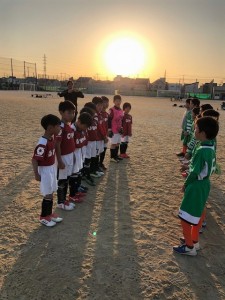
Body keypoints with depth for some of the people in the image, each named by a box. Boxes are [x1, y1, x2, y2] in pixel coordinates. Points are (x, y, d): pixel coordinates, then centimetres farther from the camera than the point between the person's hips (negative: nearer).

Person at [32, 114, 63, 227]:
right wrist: (36, 174, -18)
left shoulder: (52, 138, 0)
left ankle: (49, 213, 34)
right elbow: (34, 159, -24)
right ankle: (43, 217, 22)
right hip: (45, 170, -8)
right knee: (48, 195, 4)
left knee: (51, 193, 18)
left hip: (52, 168, 8)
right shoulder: (42, 143, -27)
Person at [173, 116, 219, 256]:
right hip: (205, 184, 9)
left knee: (185, 218, 5)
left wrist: (185, 185, -6)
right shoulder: (211, 147, 0)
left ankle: (189, 247, 20)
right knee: (198, 214, 23)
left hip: (196, 187, -9)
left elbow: (194, 173, -22)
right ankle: (194, 241, 40)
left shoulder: (201, 151, -28)